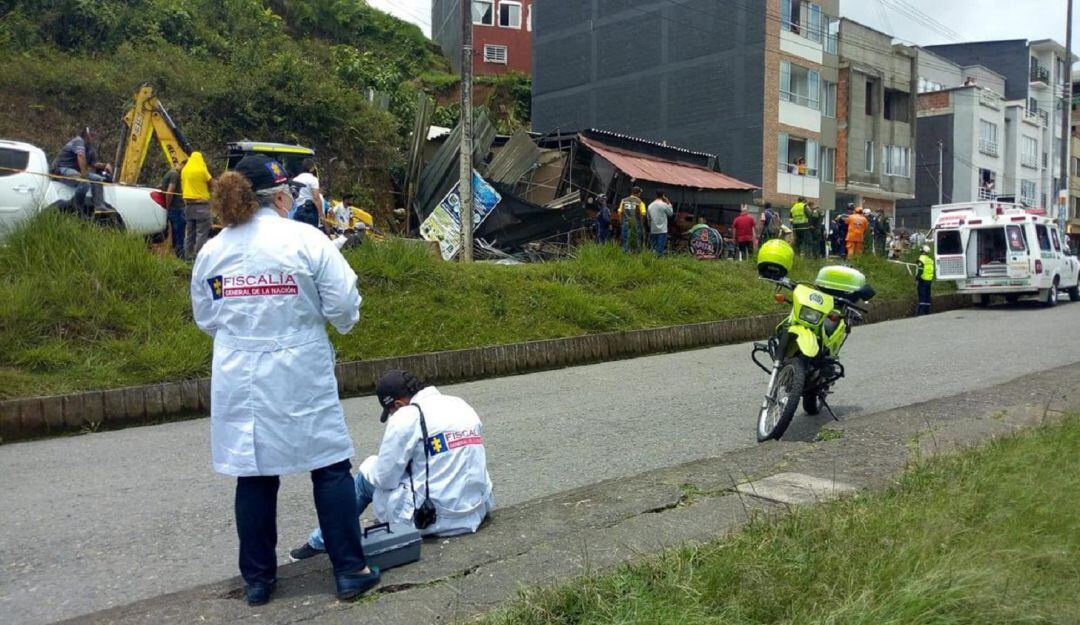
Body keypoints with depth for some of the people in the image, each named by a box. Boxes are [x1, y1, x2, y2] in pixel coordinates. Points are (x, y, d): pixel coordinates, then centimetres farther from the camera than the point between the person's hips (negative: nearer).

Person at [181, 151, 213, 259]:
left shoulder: (184, 170, 9)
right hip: (201, 203, -7)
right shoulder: (202, 170, -10)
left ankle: (188, 254, 17)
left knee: (189, 231, 14)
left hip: (188, 203, 7)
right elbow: (212, 183, -1)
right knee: (202, 231, -5)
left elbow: (182, 186, 17)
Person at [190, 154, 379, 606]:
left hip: (239, 379, 4)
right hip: (299, 376, -4)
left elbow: (205, 318, 11)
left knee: (254, 476, 12)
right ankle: (349, 570, 14)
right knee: (330, 468, 8)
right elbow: (343, 304, -10)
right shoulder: (304, 239, -10)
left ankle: (258, 579, 23)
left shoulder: (211, 251, 3)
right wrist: (343, 322, 12)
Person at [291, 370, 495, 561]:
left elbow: (385, 478, -7)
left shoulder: (407, 416, -10)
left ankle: (321, 542, 31)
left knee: (367, 472, 15)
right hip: (477, 513, 7)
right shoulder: (462, 405, 9)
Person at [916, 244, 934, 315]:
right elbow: (932, 271, 17)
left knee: (922, 297, -8)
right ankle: (927, 312, 15)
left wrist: (916, 280, -15)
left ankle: (921, 312, -12)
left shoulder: (921, 259, -12)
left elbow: (919, 271, -18)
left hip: (922, 280, -7)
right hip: (929, 280, 7)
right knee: (927, 297, 11)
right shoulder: (931, 260, 13)